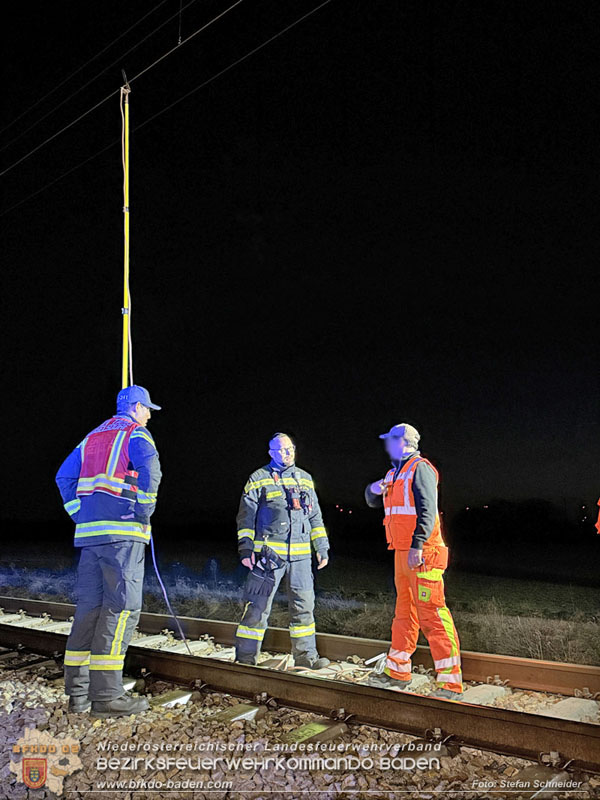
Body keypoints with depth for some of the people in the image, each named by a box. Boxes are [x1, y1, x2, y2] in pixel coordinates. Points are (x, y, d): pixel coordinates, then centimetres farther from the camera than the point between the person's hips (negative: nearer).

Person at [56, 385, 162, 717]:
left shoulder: (93, 437, 22)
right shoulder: (136, 434, -1)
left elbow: (64, 476, 20)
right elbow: (150, 471, -19)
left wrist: (80, 515, 17)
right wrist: (144, 514, -9)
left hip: (89, 532, 8)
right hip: (122, 531, -8)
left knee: (89, 606, 10)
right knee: (121, 607, -7)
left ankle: (78, 691, 14)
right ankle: (105, 695, -8)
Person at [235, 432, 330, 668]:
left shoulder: (305, 479, 16)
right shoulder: (259, 479, 2)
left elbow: (315, 517, 20)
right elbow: (246, 516, 1)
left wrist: (321, 547, 15)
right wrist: (246, 548, -6)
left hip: (300, 554, 4)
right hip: (269, 553, -4)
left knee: (303, 605, 7)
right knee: (258, 605, -1)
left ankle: (306, 655, 19)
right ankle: (245, 658, 10)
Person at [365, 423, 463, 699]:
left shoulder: (420, 468, -8)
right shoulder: (395, 472, 21)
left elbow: (427, 510, -16)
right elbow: (373, 502, 27)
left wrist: (417, 545, -24)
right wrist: (374, 490, 3)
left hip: (421, 554, -10)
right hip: (402, 553, 10)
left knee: (431, 614, -11)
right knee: (404, 614, 16)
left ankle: (450, 682, -6)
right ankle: (397, 673, 27)